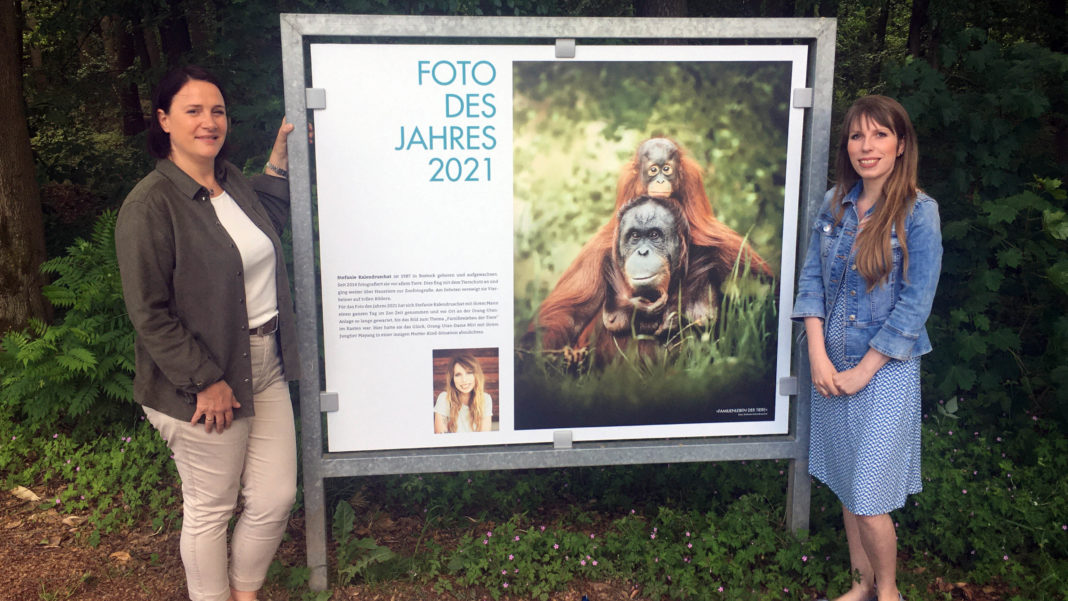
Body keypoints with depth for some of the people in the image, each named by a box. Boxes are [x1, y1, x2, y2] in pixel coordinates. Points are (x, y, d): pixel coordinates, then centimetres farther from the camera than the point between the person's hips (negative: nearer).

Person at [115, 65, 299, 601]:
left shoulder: (231, 181, 7)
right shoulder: (150, 205, -16)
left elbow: (266, 221, 29)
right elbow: (149, 313, -17)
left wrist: (281, 154, 19)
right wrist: (205, 381, -17)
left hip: (265, 366, 7)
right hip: (206, 383, -7)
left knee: (276, 497, 13)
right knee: (211, 508, 10)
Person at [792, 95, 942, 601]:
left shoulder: (919, 212, -11)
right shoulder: (835, 203, 3)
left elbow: (914, 304, -13)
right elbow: (811, 277, 3)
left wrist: (861, 371, -13)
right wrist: (818, 355, -7)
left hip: (884, 370, -4)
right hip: (831, 366, 5)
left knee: (868, 497, 0)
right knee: (845, 485, 15)